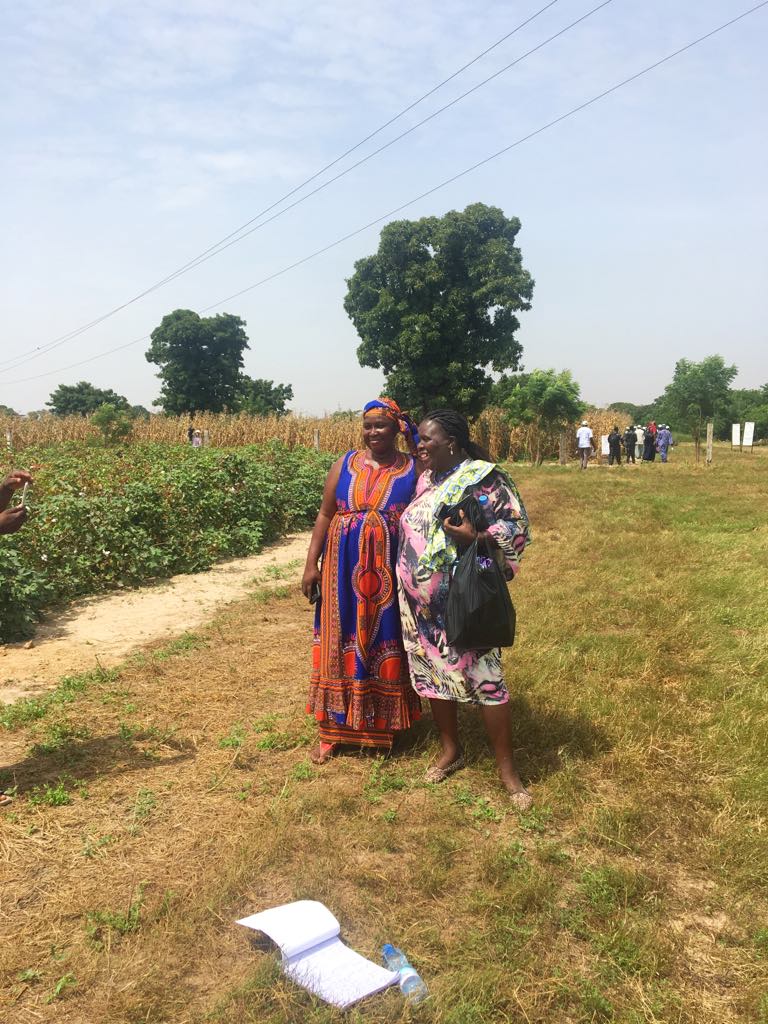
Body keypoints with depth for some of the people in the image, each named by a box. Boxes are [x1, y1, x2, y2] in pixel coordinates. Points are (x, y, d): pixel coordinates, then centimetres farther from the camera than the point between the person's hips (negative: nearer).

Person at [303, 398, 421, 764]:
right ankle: (333, 729, 18)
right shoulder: (345, 465, 4)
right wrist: (311, 564, 0)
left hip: (390, 575, -1)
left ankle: (383, 725, 24)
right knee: (341, 644, 7)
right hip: (345, 572, 1)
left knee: (385, 644, 8)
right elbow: (325, 515, 5)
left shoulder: (413, 470, 0)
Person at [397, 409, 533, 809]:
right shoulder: (425, 480, 10)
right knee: (431, 673, 14)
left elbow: (515, 532, -13)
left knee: (483, 676, -1)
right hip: (420, 602, 7)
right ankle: (451, 749, 35)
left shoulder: (484, 479, -11)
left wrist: (474, 537, -30)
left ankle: (507, 768, 14)